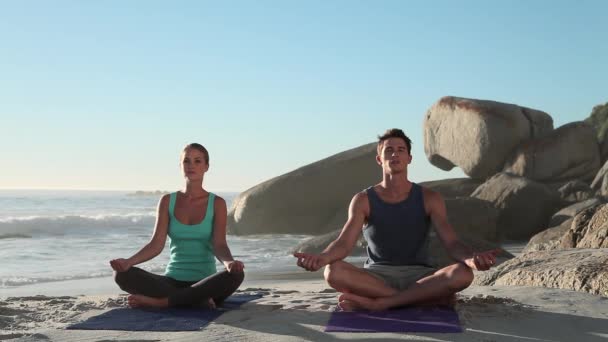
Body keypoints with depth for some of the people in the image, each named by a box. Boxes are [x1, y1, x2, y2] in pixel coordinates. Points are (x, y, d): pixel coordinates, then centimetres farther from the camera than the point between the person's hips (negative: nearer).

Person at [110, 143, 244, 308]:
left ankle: (160, 301, -28)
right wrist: (128, 261, -21)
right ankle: (200, 301, -27)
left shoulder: (217, 203, 1)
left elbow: (219, 245, -9)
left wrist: (229, 262, -33)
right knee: (123, 274, -23)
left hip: (204, 283, -2)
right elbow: (156, 244, -2)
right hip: (172, 281, 2)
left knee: (236, 274, -35)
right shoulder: (167, 201, 6)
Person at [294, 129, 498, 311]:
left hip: (417, 275, 1)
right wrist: (322, 258, -35)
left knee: (462, 273, -31)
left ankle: (377, 303, -31)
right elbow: (344, 243, -11)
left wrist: (471, 259, -32)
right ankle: (418, 297, -26)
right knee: (333, 271, -32)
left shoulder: (429, 199, 3)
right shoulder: (363, 200, 1)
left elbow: (452, 243, -7)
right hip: (376, 277, -1)